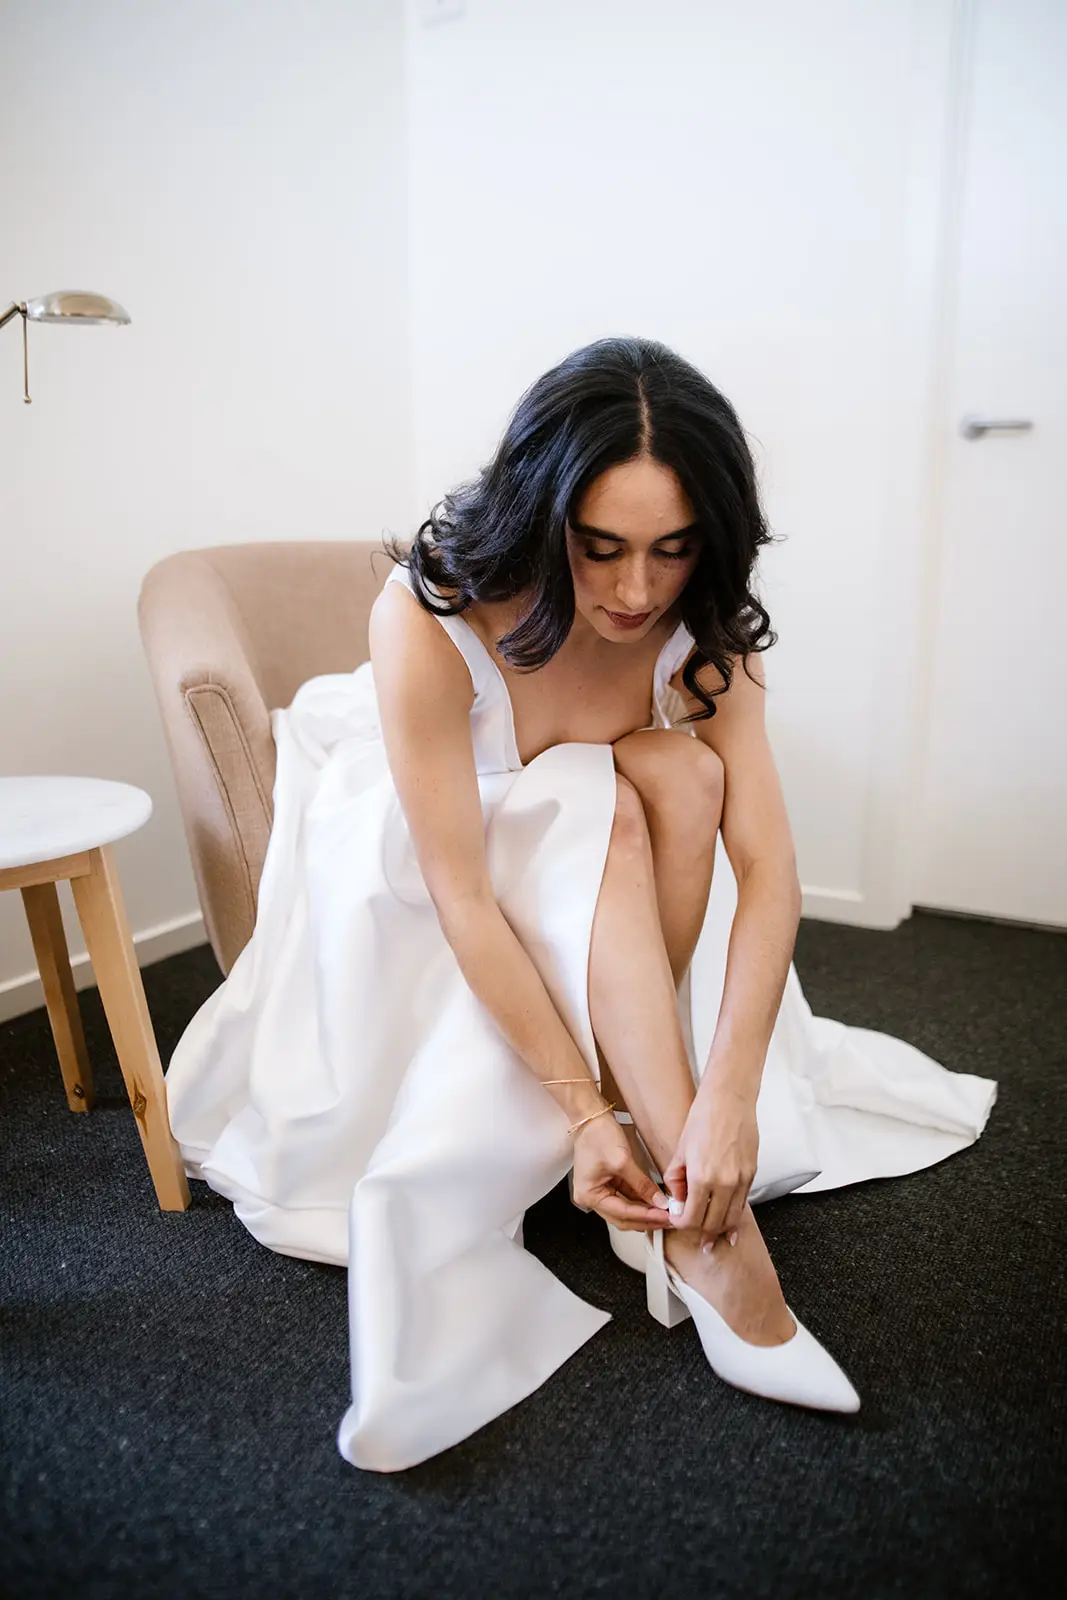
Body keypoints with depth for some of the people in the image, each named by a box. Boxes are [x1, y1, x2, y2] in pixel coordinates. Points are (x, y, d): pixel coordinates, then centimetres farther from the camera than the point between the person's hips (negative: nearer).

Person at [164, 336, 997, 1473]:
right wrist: (587, 1109, -34)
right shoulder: (429, 613, -31)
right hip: (407, 868, -3)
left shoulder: (700, 627, -19)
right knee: (610, 806, -33)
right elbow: (462, 898, -32)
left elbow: (769, 869, -26)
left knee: (682, 773, -28)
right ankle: (707, 1224, -30)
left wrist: (726, 1097, -37)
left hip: (600, 904, 4)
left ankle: (694, 1209, -23)